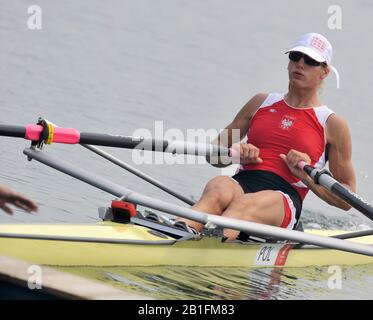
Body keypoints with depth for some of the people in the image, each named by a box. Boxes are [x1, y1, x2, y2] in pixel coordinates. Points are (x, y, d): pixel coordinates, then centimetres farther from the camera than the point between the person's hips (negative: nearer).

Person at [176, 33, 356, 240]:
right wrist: (235, 154, 2)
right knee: (218, 188, -35)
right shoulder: (262, 103, 25)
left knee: (244, 205, -38)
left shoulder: (332, 125, 15)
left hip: (285, 199, -3)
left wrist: (306, 176, -4)